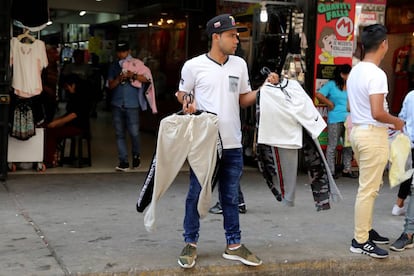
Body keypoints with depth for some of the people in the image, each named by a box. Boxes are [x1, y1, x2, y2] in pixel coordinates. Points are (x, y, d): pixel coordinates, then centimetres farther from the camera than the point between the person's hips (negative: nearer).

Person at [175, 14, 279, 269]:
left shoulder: (240, 64, 9)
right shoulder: (194, 66, -4)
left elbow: (244, 100, 14)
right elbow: (182, 94, 7)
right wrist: (187, 104, -15)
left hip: (232, 144, 4)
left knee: (231, 197, 12)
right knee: (196, 194, 5)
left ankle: (234, 245, 22)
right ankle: (191, 244, 18)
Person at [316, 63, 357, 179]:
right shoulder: (332, 84, -4)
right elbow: (319, 95, -12)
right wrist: (330, 104, -6)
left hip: (349, 120, 6)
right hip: (335, 120, -5)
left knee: (348, 145, 10)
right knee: (332, 145, 2)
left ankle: (347, 169, 20)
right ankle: (331, 171, 8)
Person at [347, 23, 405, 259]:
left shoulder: (355, 71, 10)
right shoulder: (377, 74, -19)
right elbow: (377, 113, -24)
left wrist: (386, 122, 19)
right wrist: (396, 121, -5)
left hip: (358, 130, 9)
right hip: (373, 135, -9)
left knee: (369, 186, 19)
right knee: (368, 189, -3)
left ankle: (366, 230, 28)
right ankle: (361, 241, 3)